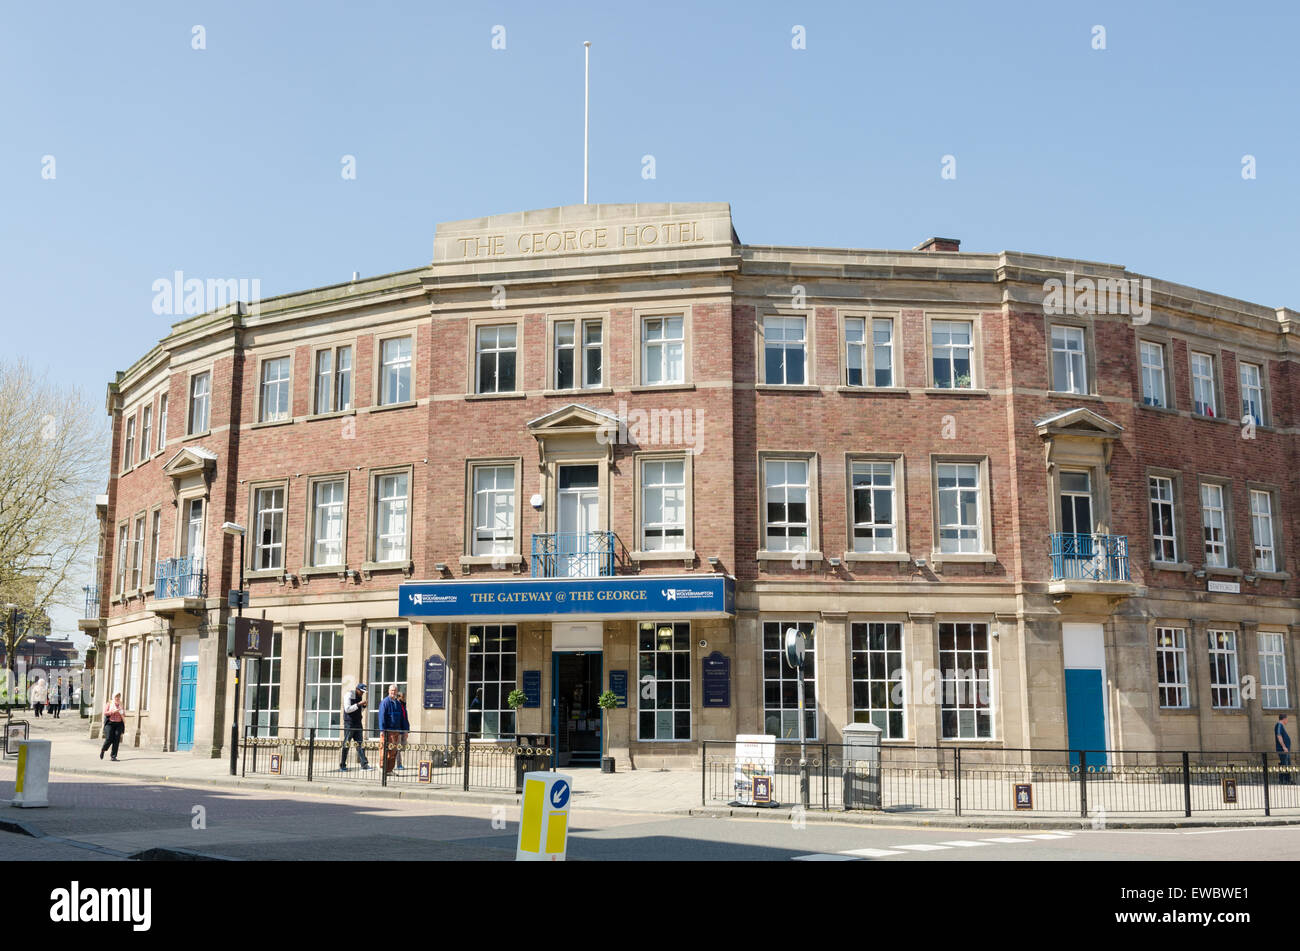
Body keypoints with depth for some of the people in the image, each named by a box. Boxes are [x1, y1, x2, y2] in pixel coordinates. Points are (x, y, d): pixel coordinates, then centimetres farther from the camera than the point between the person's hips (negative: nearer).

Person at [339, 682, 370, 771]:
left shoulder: (360, 697, 14)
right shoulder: (349, 695, -8)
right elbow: (347, 709, -17)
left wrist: (363, 706, 2)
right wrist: (358, 704, -21)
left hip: (358, 723, 7)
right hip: (349, 723, -7)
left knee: (360, 744, 1)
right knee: (346, 744, -3)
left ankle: (364, 764, -1)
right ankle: (342, 766, 3)